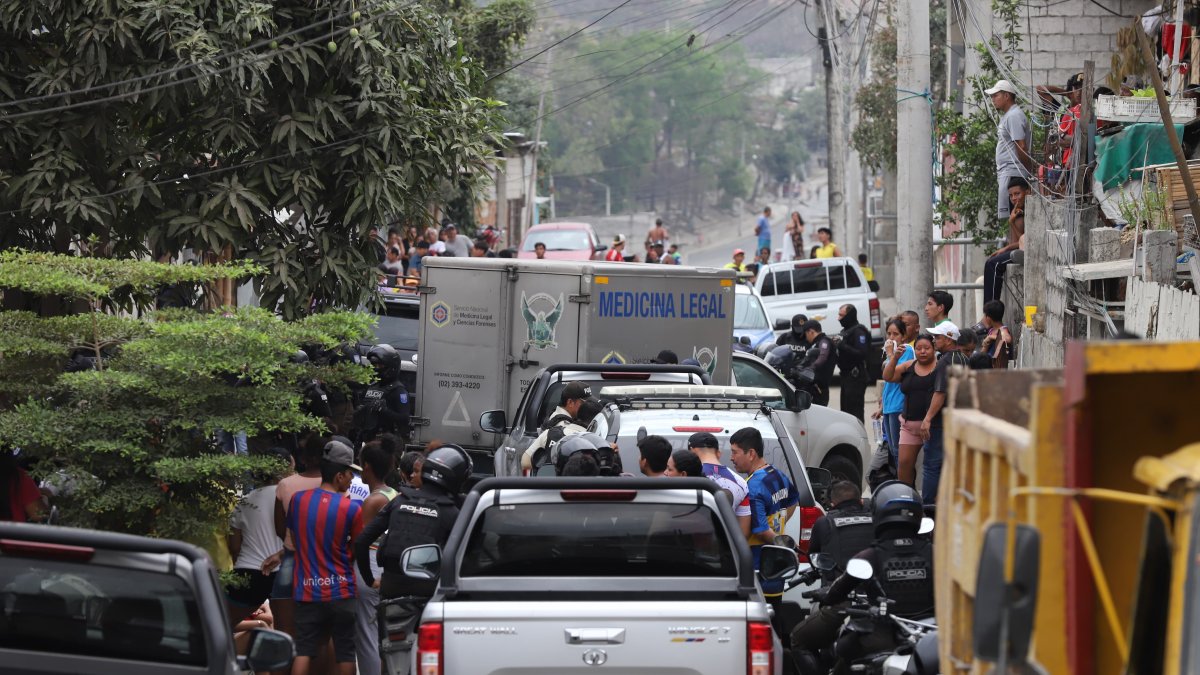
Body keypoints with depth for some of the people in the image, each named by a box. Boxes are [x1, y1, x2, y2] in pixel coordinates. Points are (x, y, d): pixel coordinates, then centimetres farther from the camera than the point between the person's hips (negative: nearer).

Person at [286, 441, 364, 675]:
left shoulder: (298, 500, 0)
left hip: (307, 589, 3)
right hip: (341, 593, -3)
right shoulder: (352, 509, -11)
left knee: (303, 652, 3)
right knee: (345, 653, 6)